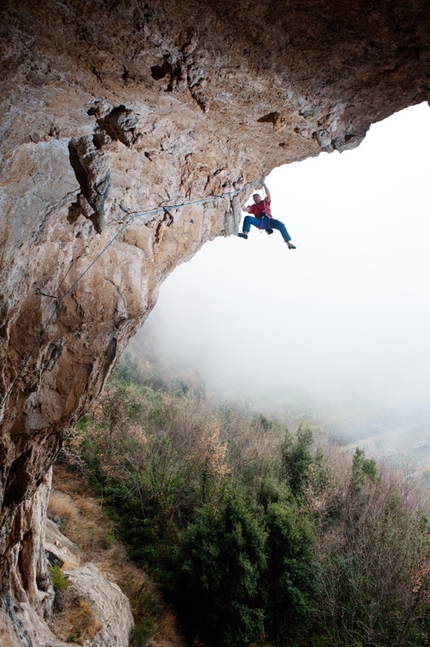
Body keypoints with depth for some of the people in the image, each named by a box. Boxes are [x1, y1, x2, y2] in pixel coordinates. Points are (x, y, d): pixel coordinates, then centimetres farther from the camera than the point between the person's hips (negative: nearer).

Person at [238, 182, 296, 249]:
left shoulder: (265, 202, 26)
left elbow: (268, 195, 6)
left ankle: (289, 243, -28)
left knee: (281, 225, -26)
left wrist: (264, 185, 1)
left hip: (268, 220, -1)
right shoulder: (253, 206, 27)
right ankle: (245, 233, -44)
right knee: (247, 218, -22)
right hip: (260, 222, 1)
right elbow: (246, 209, 9)